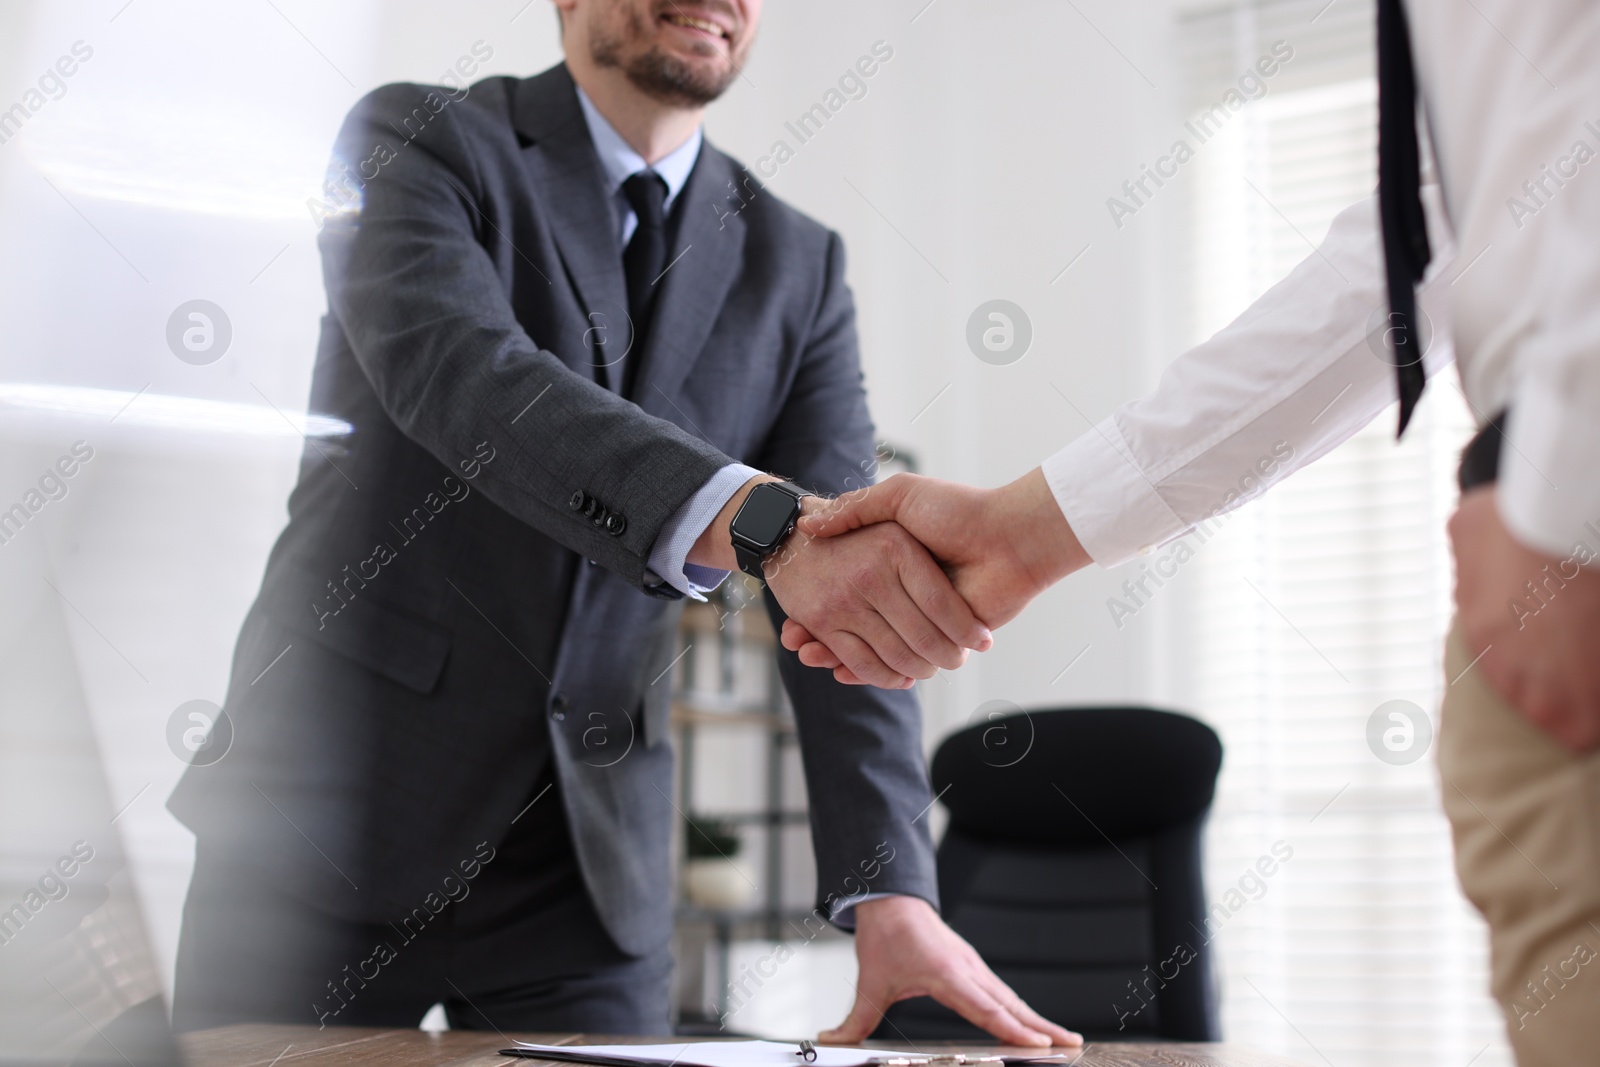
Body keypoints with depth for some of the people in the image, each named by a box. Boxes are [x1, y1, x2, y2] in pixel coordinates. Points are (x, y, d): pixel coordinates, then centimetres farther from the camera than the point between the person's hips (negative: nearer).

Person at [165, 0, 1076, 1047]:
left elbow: (848, 595, -4)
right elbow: (454, 370, -26)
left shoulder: (800, 266, 5)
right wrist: (754, 520, -42)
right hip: (336, 806, -2)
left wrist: (890, 892, -17)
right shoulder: (419, 140, -5)